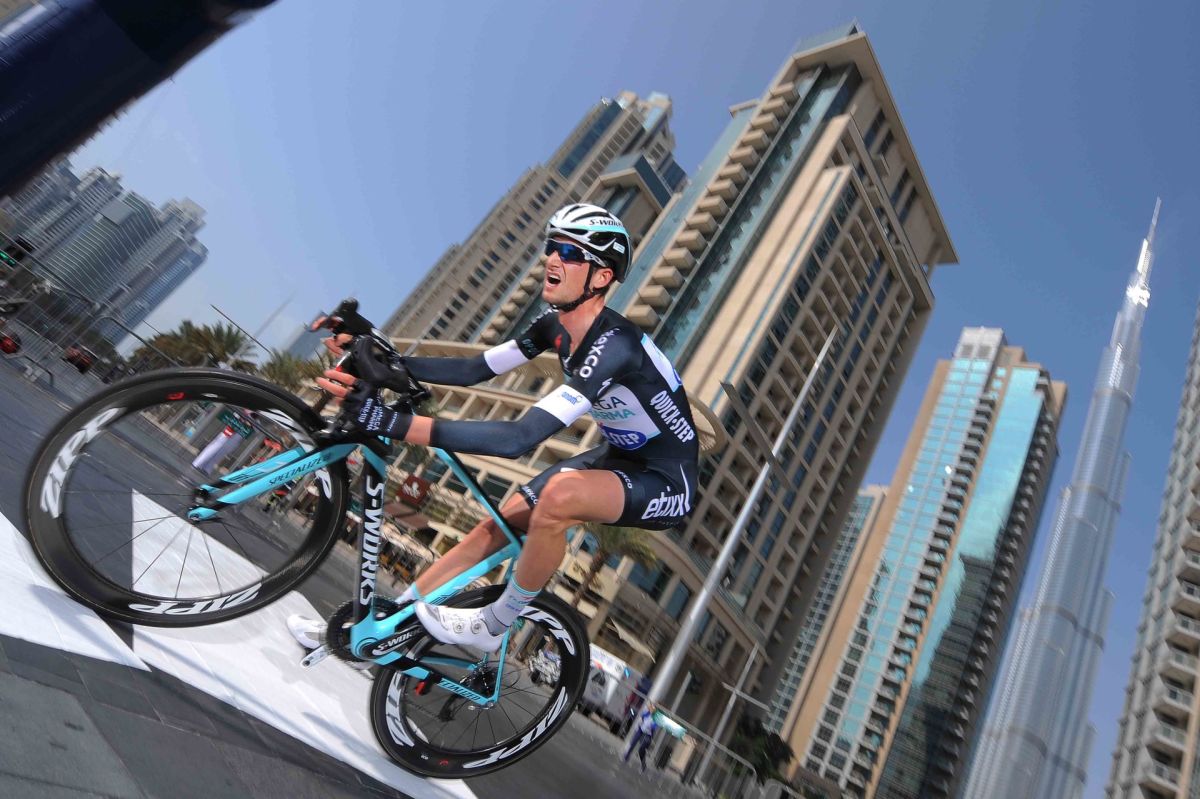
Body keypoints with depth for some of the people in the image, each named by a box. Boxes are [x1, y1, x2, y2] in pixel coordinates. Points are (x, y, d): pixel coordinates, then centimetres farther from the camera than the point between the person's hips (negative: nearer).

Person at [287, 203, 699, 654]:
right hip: (619, 457, 8)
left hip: (666, 482, -8)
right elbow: (473, 370, 0)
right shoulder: (556, 326, -5)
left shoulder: (613, 345, -32)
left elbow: (520, 438, -41)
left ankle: (492, 628, -11)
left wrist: (391, 423, -46)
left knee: (560, 494, -36)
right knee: (497, 525, 1)